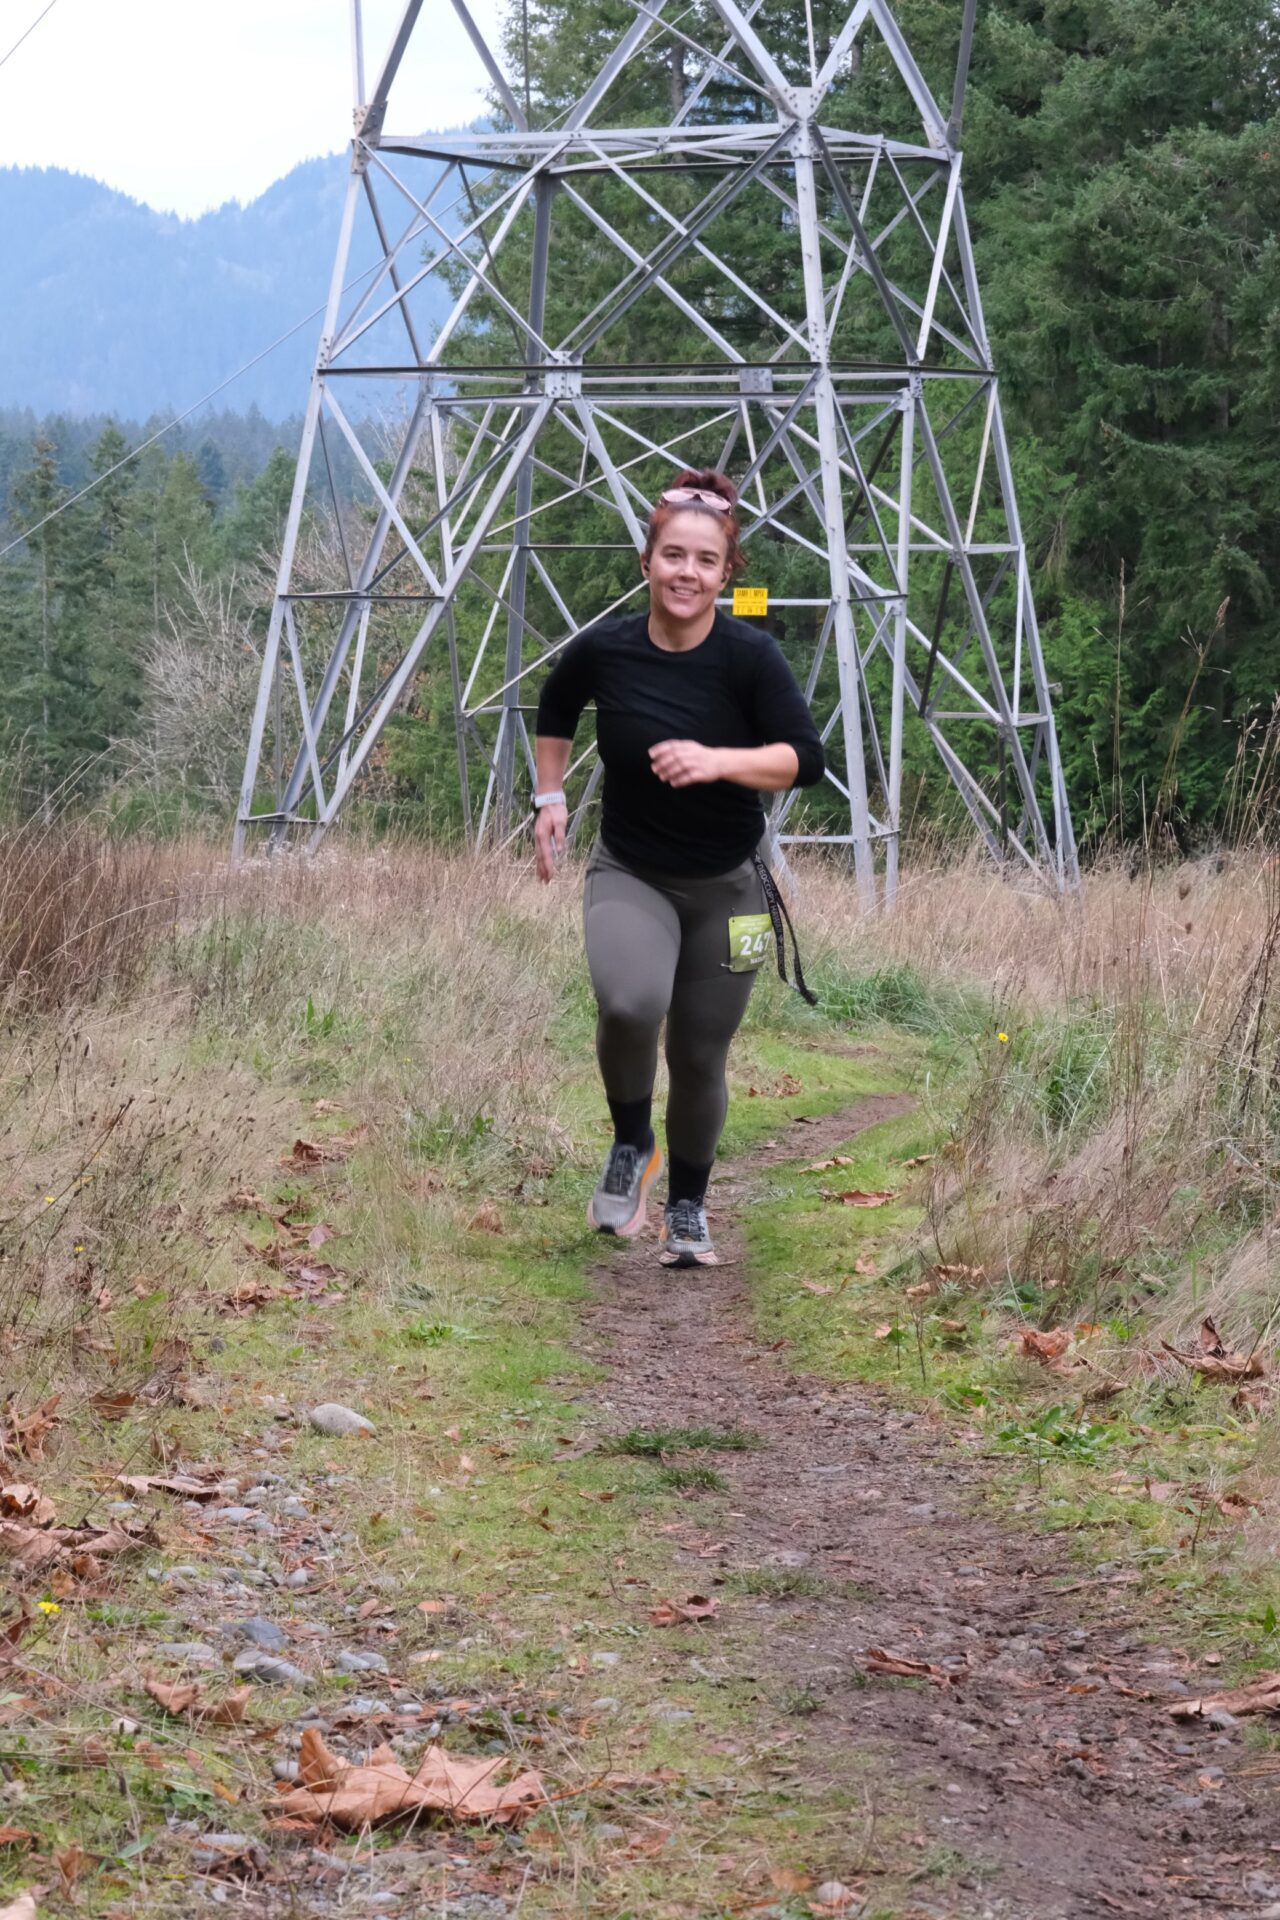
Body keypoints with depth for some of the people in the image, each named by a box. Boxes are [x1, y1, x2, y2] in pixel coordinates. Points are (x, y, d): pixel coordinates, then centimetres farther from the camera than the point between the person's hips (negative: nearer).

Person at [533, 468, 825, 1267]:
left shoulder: (750, 655, -15)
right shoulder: (606, 649, -9)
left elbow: (806, 758, -19)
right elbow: (557, 706, 13)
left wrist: (718, 761, -33)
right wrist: (551, 797, 9)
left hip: (727, 886, 0)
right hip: (630, 874, 0)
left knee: (700, 1058, 8)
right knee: (630, 1004, -29)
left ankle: (689, 1208, 34)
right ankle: (632, 1146, -1)